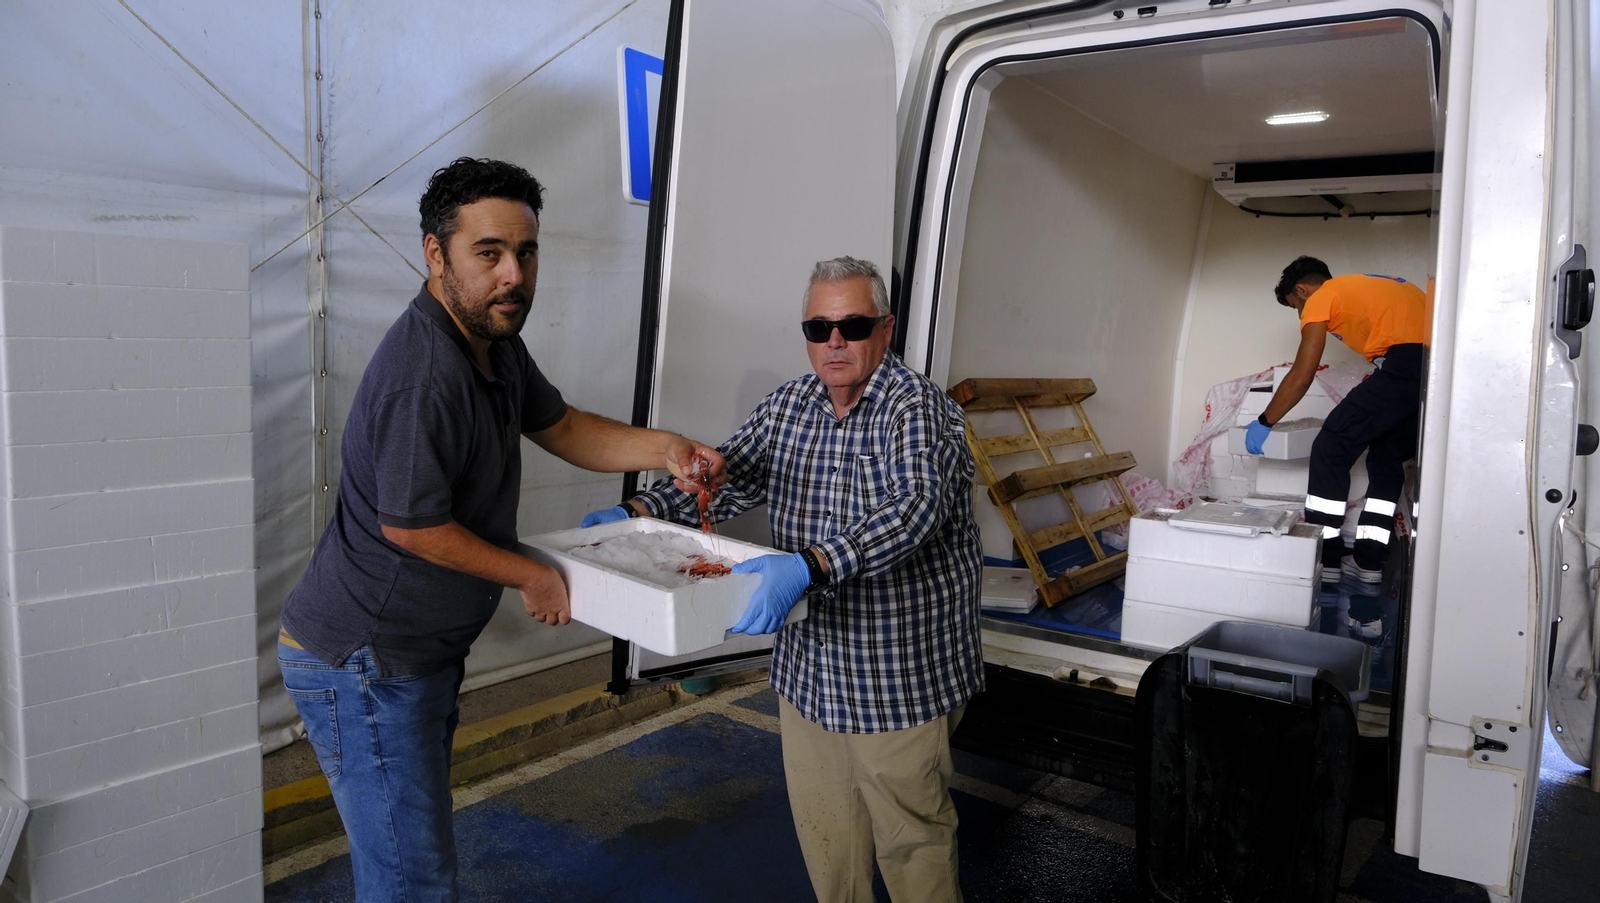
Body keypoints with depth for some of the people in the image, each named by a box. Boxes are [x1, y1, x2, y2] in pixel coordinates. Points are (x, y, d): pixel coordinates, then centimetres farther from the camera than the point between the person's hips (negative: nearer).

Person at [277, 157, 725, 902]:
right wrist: (534, 578, -13)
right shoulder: (423, 377, -29)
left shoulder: (496, 343, 3)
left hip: (423, 652, 10)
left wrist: (663, 449, -4)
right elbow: (411, 526, -25)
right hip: (361, 664, -10)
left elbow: (560, 428, 12)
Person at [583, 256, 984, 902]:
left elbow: (915, 507, -33)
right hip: (808, 667, 6)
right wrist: (636, 513, -7)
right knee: (823, 828, 20)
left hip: (901, 676, -6)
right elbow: (726, 475, 8)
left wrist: (810, 565, -47)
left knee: (912, 834, 12)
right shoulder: (789, 405, 4)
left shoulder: (917, 406, -18)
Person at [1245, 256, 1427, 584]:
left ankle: (1322, 560, 4)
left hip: (1408, 362, -9)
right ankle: (1368, 561, 18)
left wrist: (1263, 423, 15)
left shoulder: (1321, 298, 9)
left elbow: (1301, 377, 5)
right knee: (1387, 458, 20)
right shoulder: (1365, 287, 33)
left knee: (1330, 450, 1)